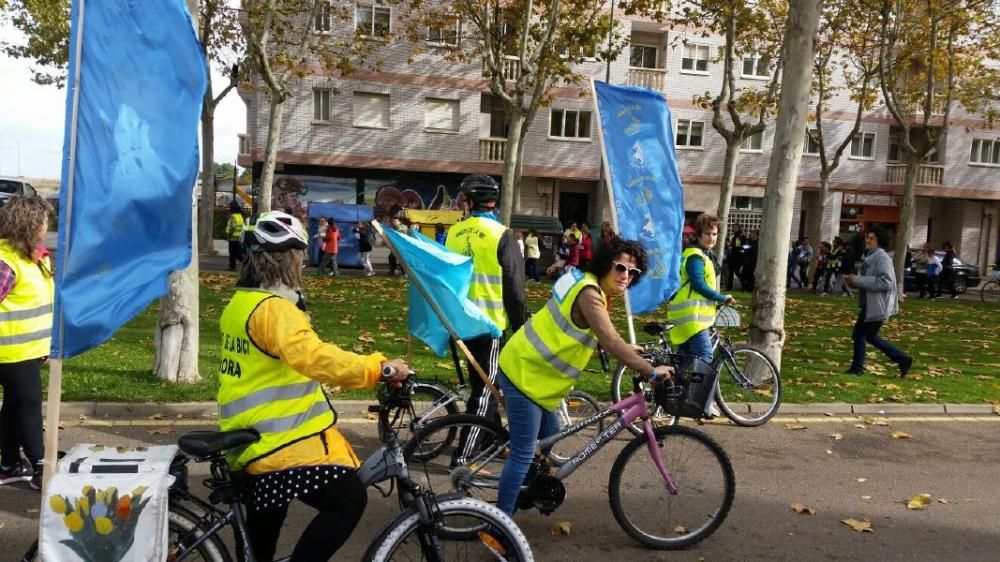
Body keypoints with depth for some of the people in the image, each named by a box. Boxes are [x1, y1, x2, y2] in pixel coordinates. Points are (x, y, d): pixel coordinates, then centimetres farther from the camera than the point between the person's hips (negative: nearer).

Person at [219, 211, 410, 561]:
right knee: (348, 501, -8)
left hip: (253, 439, 11)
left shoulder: (240, 304, 12)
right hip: (284, 442, -11)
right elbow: (314, 357, -36)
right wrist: (377, 367, -39)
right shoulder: (273, 309, -20)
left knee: (263, 526, 25)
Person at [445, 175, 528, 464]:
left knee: (483, 383, 20)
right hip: (490, 321, -6)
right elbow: (514, 289, -12)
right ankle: (463, 456, -1)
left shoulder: (453, 232, 3)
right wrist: (521, 326, -1)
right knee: (485, 388, 1)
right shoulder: (501, 235, -12)